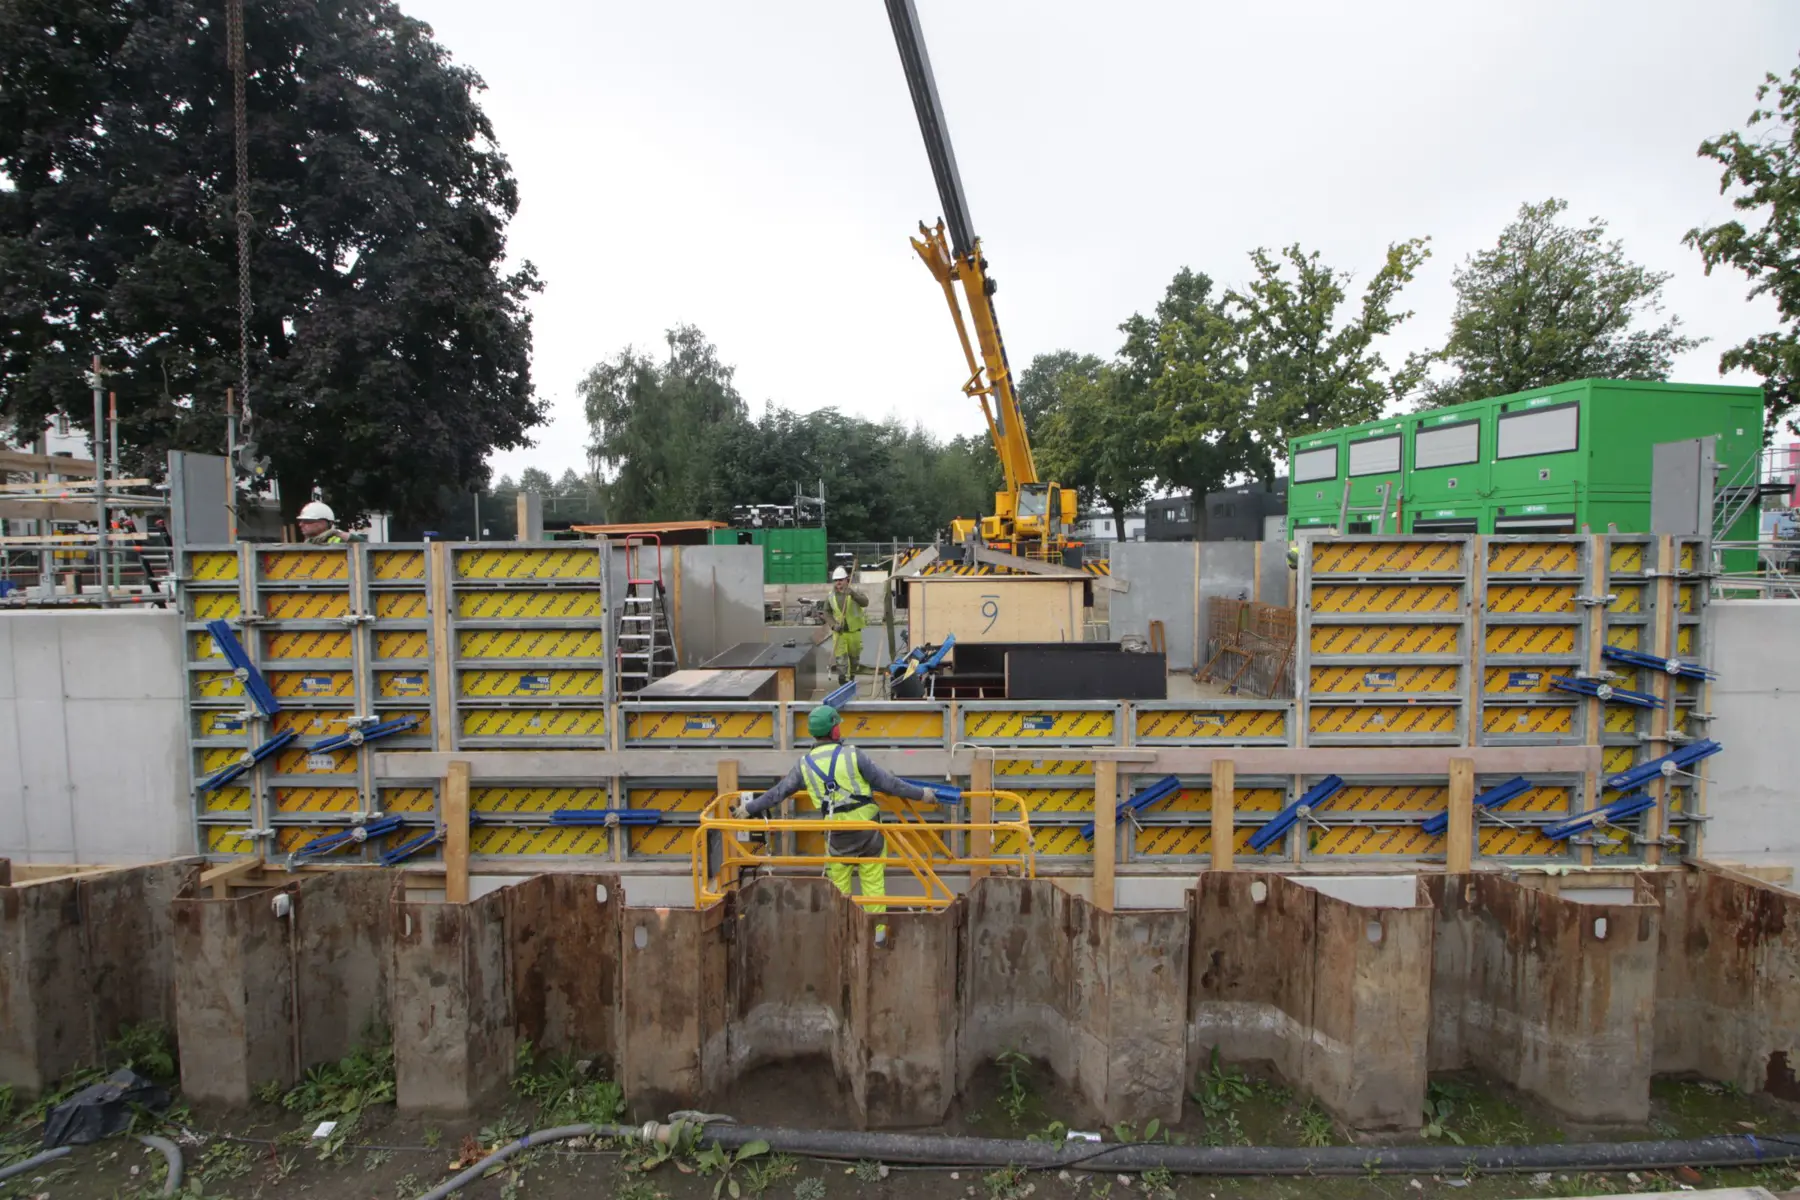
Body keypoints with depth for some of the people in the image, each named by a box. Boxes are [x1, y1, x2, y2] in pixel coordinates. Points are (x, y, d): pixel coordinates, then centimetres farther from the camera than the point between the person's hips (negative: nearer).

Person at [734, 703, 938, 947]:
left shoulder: (805, 764, -2)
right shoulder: (853, 755, -11)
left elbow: (777, 793, 6)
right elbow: (888, 783, -9)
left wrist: (748, 809, 19)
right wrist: (921, 794, 1)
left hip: (838, 834, 2)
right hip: (867, 827, -2)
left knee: (839, 885, 17)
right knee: (874, 882, 9)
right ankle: (878, 934, 16)